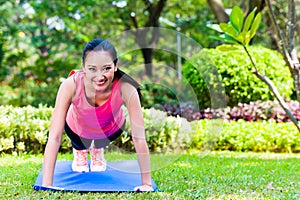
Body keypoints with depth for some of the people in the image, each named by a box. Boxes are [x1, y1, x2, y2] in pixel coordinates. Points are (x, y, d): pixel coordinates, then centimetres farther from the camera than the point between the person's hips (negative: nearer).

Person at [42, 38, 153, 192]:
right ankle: (80, 150, 55)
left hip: (111, 129, 1)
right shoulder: (71, 85, -43)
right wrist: (46, 185, -44)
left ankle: (97, 149, 59)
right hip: (78, 127, -1)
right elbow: (54, 138, -41)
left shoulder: (125, 87, -43)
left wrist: (146, 183, -33)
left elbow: (139, 138, -36)